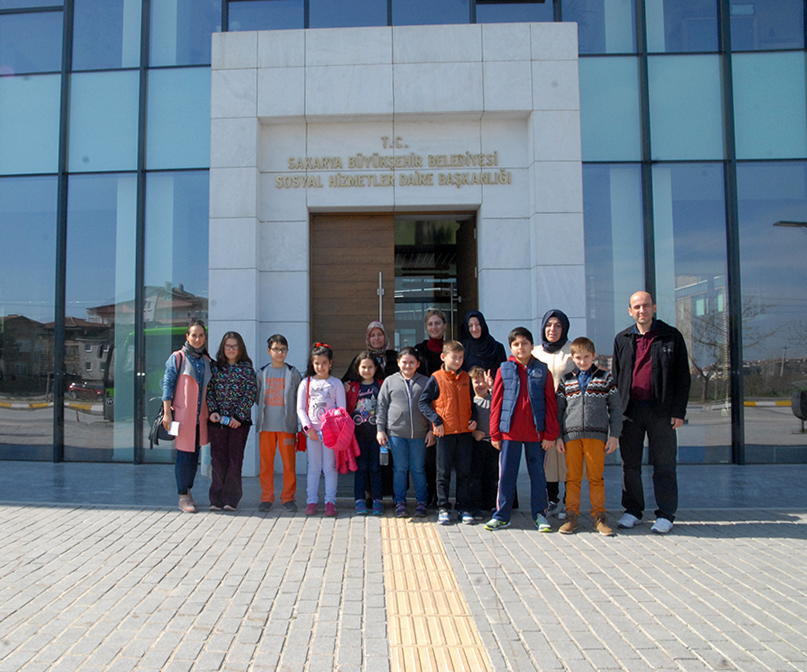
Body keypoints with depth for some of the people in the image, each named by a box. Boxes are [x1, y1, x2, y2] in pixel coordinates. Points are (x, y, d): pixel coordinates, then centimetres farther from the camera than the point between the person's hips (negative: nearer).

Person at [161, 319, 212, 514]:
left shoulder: (206, 360, 13)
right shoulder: (177, 358, -1)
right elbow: (168, 384, -4)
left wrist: (210, 412, 13)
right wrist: (167, 412, -11)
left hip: (200, 415, 5)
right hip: (182, 413, -5)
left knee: (195, 454, 9)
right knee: (184, 455, -4)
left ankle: (188, 490, 22)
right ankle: (183, 497, 5)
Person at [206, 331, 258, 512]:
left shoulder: (246, 368, 2)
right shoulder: (215, 367, 10)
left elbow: (250, 393, -3)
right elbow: (209, 390, 8)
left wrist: (239, 416, -10)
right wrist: (212, 411, -7)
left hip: (239, 421, -2)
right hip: (217, 420, 2)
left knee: (235, 460, -1)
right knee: (218, 459, 3)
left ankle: (231, 499, 7)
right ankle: (217, 499, 10)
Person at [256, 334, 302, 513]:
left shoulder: (293, 373, 5)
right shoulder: (262, 373, 9)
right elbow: (257, 397, 16)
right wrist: (264, 409, 4)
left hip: (287, 424, -1)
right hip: (266, 424, 2)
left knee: (289, 462, -1)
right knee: (266, 462, 5)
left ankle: (288, 498, 10)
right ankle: (267, 498, 16)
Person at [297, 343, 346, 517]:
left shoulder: (336, 383, 5)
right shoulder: (306, 383, 6)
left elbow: (341, 408, 2)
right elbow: (300, 408, 4)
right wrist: (308, 428, -8)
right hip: (312, 431, 1)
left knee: (330, 467, 2)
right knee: (313, 468, 6)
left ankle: (330, 502, 10)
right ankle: (311, 501, 14)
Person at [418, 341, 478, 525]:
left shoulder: (466, 378, 9)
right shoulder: (436, 379, -3)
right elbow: (423, 403, -3)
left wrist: (473, 418, 3)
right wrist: (436, 420, -13)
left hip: (465, 431, 3)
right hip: (445, 432, -3)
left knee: (464, 472, 7)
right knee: (444, 472, 5)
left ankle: (464, 508, 17)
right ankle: (443, 508, 15)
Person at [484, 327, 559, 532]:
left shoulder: (542, 370, 5)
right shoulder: (504, 370, 4)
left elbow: (551, 403, 4)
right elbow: (496, 403, 4)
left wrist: (550, 434, -2)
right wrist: (495, 434, 0)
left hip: (536, 432, 0)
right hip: (510, 432, 0)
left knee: (538, 473, 8)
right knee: (506, 474, 5)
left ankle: (540, 515, 20)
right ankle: (501, 516, 15)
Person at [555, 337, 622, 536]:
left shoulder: (605, 377, 8)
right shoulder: (566, 380, 11)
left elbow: (615, 408, 9)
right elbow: (558, 409, 12)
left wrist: (614, 435, 2)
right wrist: (558, 436, 5)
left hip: (597, 434, -1)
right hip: (571, 435, 1)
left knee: (596, 477, 1)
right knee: (572, 477, 3)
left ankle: (599, 516, 11)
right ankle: (571, 515, 11)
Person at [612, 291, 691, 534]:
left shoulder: (672, 336, 4)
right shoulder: (622, 339, 11)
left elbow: (683, 376, 2)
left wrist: (678, 410, -5)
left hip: (661, 411, -2)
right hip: (630, 411, 3)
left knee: (664, 465, 2)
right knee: (630, 464, 7)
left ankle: (665, 514, 12)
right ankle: (633, 510, 20)